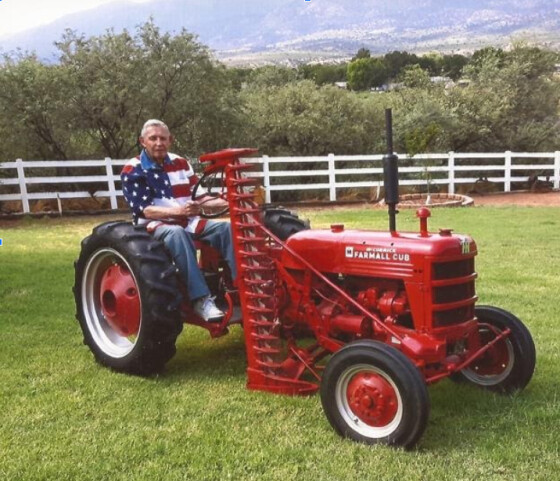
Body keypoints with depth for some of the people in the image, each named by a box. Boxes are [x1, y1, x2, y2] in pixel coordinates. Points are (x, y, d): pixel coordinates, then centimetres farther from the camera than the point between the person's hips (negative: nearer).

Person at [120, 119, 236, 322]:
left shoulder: (180, 163, 14)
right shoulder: (132, 171, -4)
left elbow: (197, 196, 15)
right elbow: (144, 210, -14)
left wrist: (225, 201, -5)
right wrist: (178, 211, -31)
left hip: (189, 221, 6)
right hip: (155, 225, -5)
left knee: (227, 228, -19)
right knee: (177, 233, -40)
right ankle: (201, 299, -44)